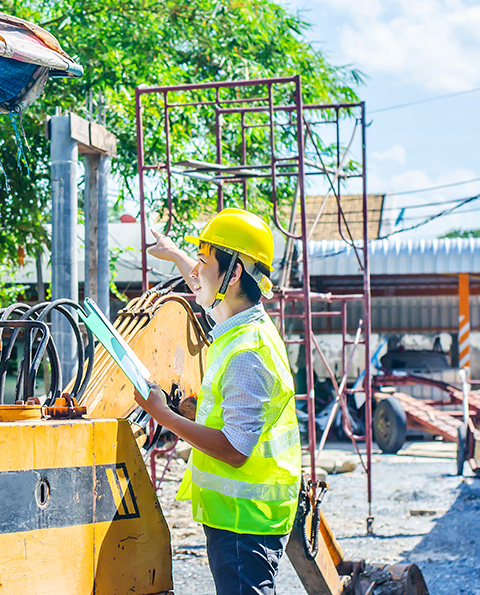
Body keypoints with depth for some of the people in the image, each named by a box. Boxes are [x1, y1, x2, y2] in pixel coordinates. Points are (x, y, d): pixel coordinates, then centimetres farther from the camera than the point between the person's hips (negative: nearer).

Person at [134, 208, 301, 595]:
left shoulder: (248, 353, -22)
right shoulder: (238, 329, 9)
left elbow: (235, 449, -26)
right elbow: (209, 288, 36)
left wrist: (164, 415, -20)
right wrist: (177, 256, 50)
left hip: (244, 520, -10)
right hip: (231, 512, 10)